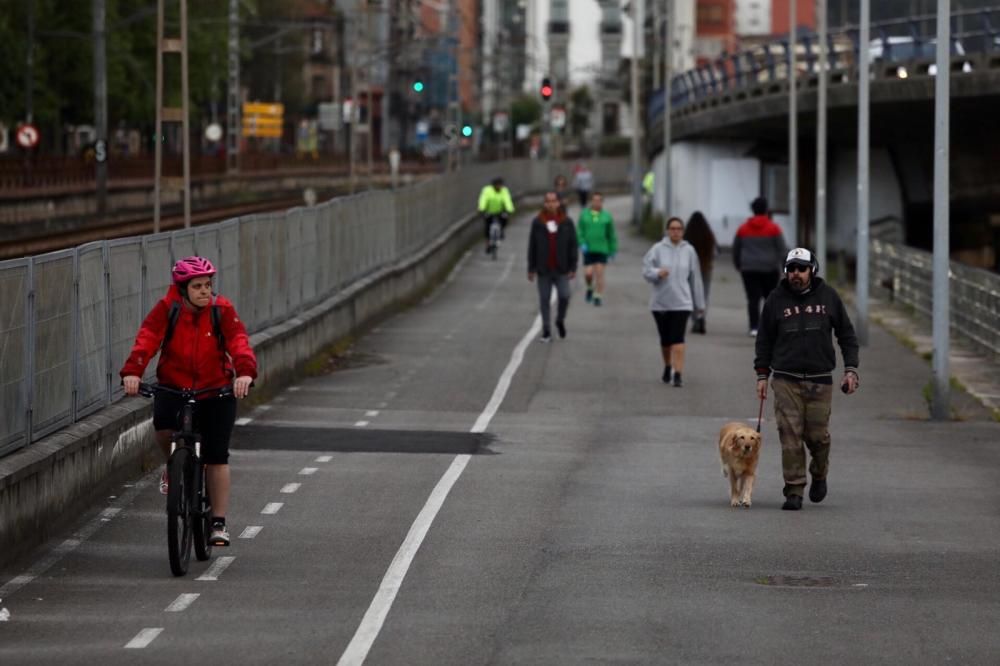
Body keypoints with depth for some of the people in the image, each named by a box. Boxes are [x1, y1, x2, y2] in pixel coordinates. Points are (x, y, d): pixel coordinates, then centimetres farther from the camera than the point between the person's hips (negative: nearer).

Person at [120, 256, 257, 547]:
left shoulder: (222, 310, -10)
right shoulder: (167, 309, -10)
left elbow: (239, 342, -22)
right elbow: (147, 339, -23)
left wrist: (245, 372, -43)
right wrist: (132, 372, -40)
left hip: (216, 392, 0)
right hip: (173, 387, 0)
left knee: (216, 457, -1)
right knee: (163, 424, -30)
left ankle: (218, 523, 11)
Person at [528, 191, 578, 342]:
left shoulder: (567, 223, 1)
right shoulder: (537, 223, 2)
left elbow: (573, 246, 2)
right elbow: (532, 247, 3)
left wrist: (573, 267, -3)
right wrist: (531, 268, 1)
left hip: (561, 269, -1)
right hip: (543, 270, 1)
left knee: (564, 296, -11)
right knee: (544, 300, 2)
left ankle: (560, 320, 17)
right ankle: (546, 331, 10)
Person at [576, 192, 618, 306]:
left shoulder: (607, 216, 2)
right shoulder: (584, 214, 3)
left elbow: (611, 235, 7)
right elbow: (579, 231, 2)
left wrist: (612, 250, 7)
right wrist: (582, 244, -12)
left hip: (602, 250, 0)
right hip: (588, 250, 0)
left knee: (599, 274, -4)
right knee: (588, 273, -6)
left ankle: (598, 297, 4)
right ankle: (590, 288, 25)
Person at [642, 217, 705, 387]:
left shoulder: (689, 251, 3)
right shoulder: (658, 249, -1)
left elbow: (695, 278, 8)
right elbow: (646, 270, -5)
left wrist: (699, 304, 12)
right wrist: (657, 273, -28)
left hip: (681, 302, -1)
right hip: (660, 302, 1)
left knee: (678, 339, -12)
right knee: (665, 339, 12)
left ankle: (678, 374, -16)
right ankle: (667, 367, 37)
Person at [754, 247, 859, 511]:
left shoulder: (828, 297, 4)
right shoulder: (776, 299, 4)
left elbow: (846, 334, 10)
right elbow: (764, 340, 10)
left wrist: (851, 370, 2)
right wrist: (762, 375, 5)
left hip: (820, 380, 0)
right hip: (786, 380, 0)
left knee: (818, 435, 2)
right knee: (790, 437, -6)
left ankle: (819, 476, 30)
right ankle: (794, 491, -1)